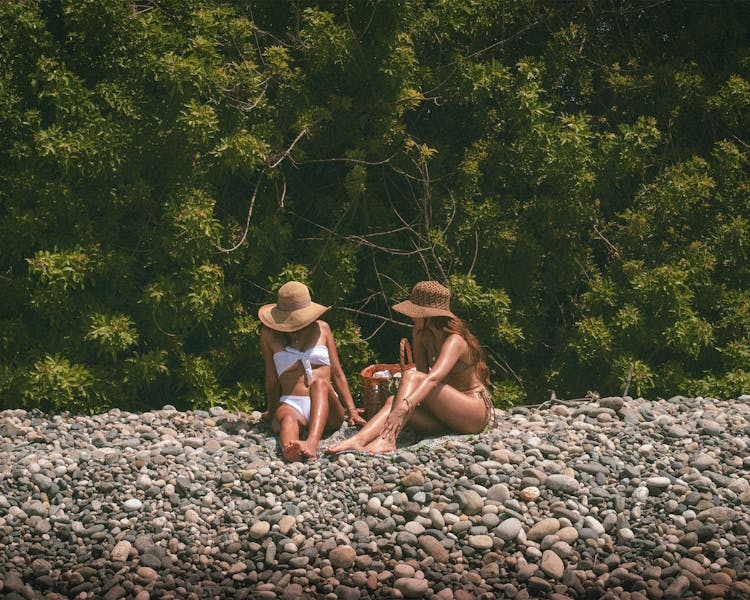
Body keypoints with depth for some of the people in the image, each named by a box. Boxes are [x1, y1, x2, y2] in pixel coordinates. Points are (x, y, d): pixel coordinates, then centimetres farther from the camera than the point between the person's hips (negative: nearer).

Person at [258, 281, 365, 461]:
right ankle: (288, 449, -73)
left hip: (326, 410, 1)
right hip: (291, 405, 0)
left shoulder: (321, 329, 15)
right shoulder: (270, 335, 11)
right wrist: (272, 411, 21)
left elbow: (337, 373, 15)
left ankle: (312, 442, -61)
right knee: (287, 419, -37)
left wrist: (352, 411, 8)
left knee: (320, 383, -34)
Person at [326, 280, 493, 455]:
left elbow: (433, 379, -37)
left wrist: (404, 407, -49)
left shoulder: (454, 341, -19)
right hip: (449, 414, 7)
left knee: (411, 377, -27)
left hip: (477, 411, -7)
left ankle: (387, 439, -44)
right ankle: (359, 440, -43)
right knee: (393, 401, -18)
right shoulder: (423, 335, 6)